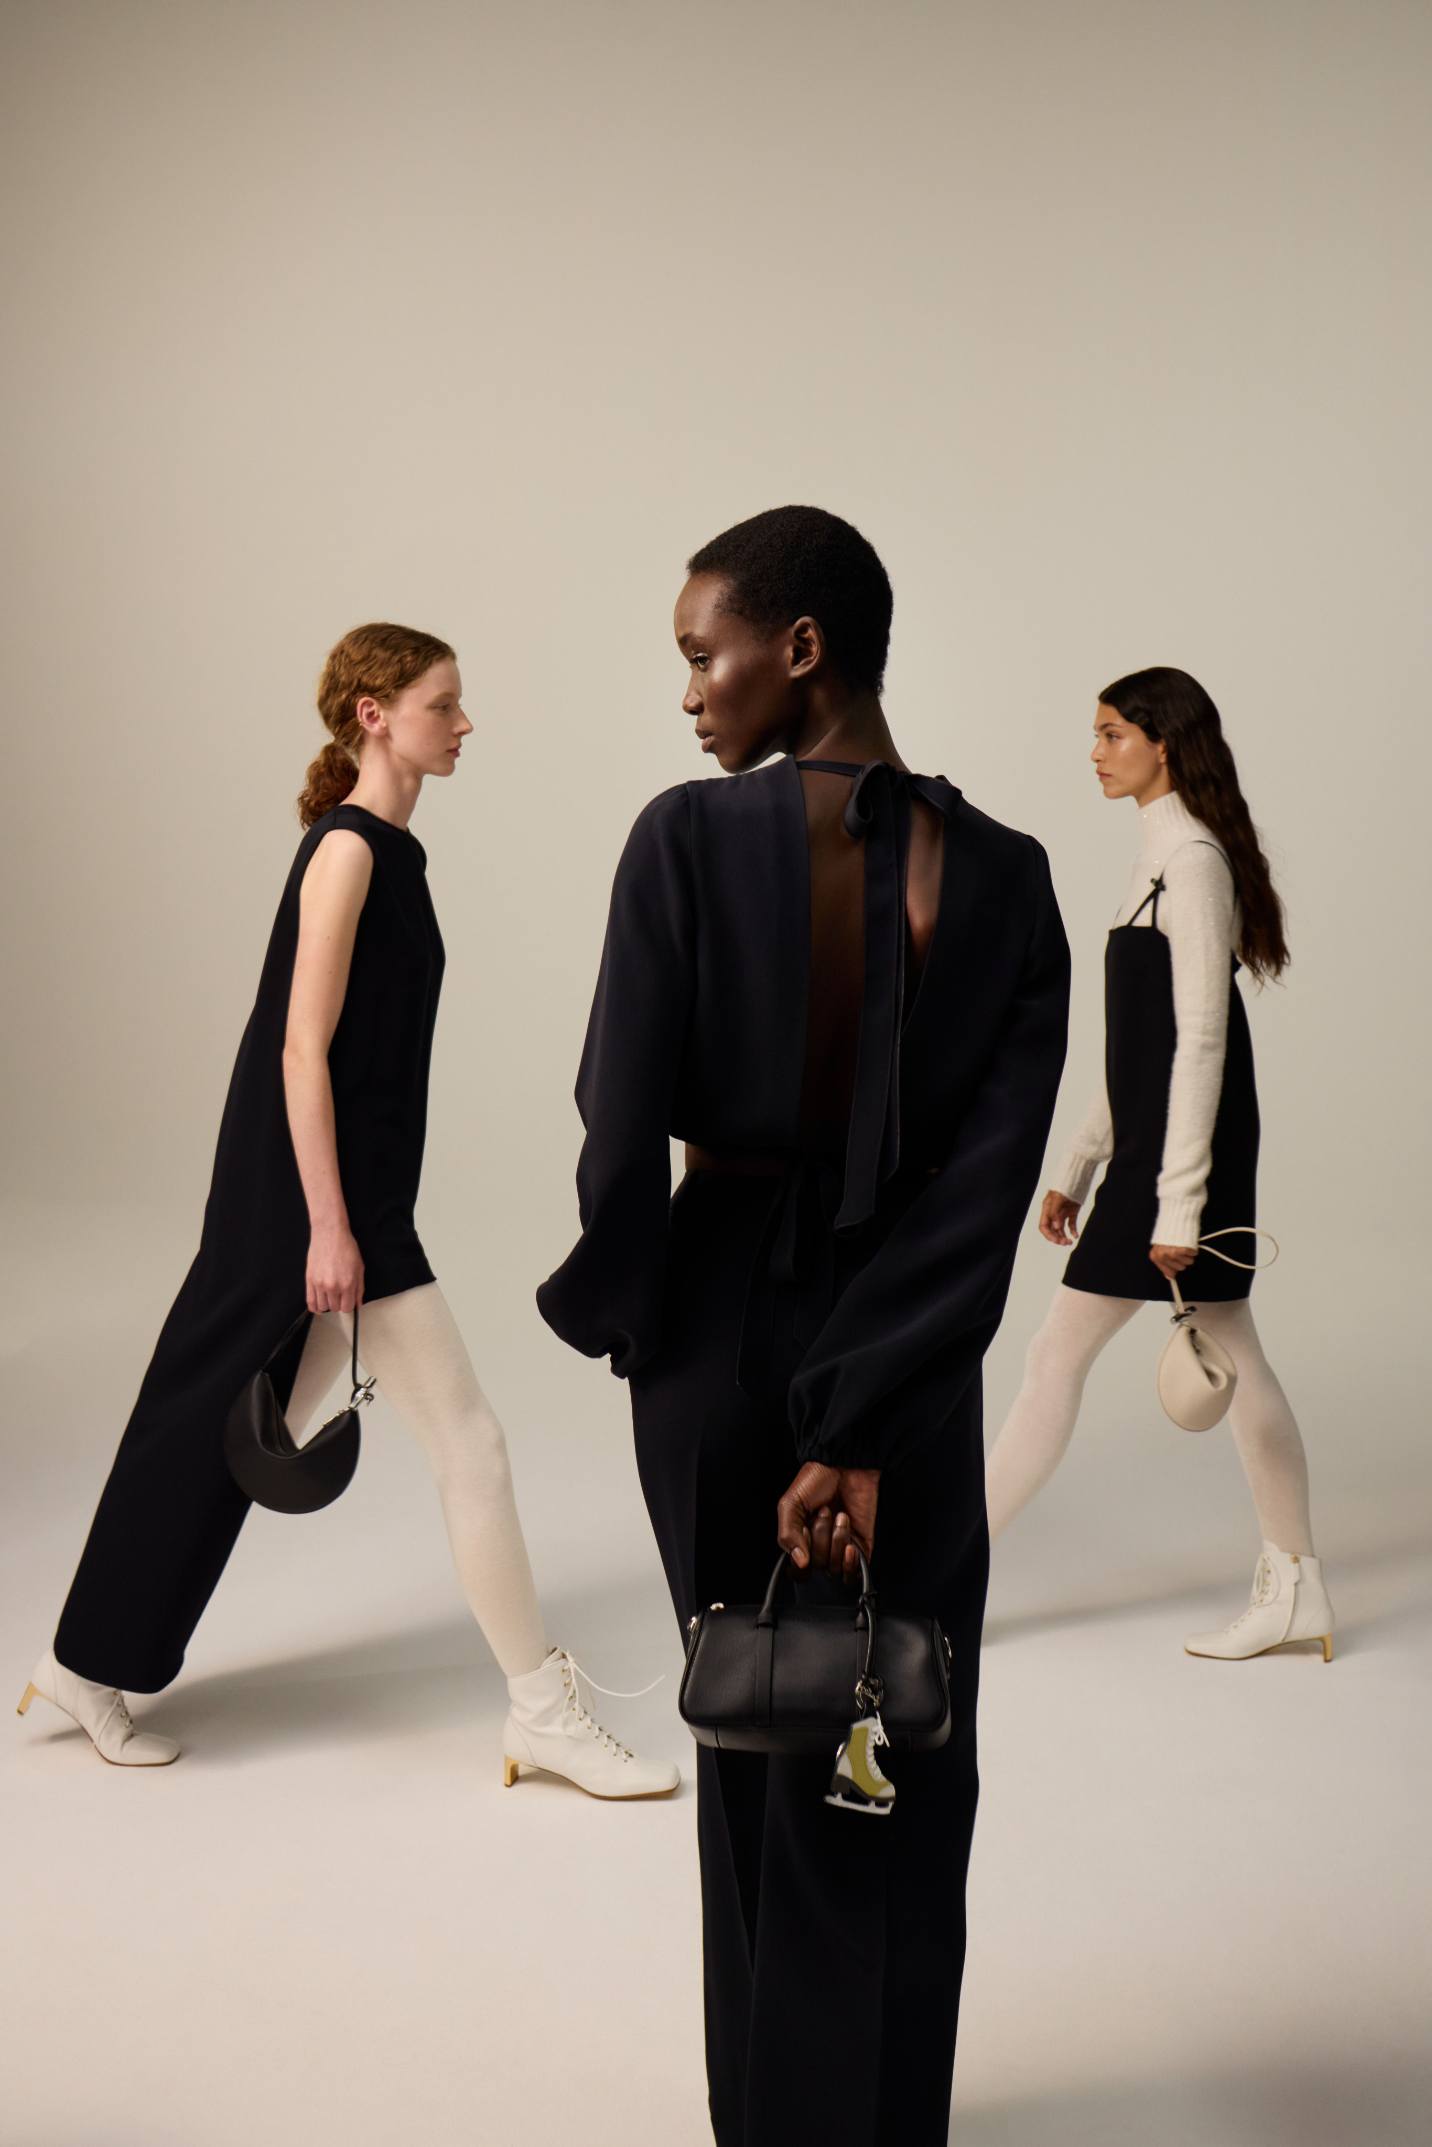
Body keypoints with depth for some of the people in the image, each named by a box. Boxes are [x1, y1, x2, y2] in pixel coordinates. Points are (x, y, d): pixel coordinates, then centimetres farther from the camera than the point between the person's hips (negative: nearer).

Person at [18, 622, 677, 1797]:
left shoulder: (391, 850, 13)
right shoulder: (348, 848, -14)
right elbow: (303, 1049, -19)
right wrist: (329, 1227, -21)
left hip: (358, 1187, 10)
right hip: (320, 1187, -10)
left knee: (250, 1428, 16)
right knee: (468, 1437, -4)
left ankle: (91, 1663, 28)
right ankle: (543, 1708, 6)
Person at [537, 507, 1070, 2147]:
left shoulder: (689, 841, -16)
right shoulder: (1007, 876, -8)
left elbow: (622, 1133, -16)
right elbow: (992, 1182, -14)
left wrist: (618, 1315, 3)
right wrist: (863, 1429, -14)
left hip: (720, 1333, 0)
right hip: (912, 1362, 1)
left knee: (748, 1739, 20)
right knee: (891, 1786, 16)